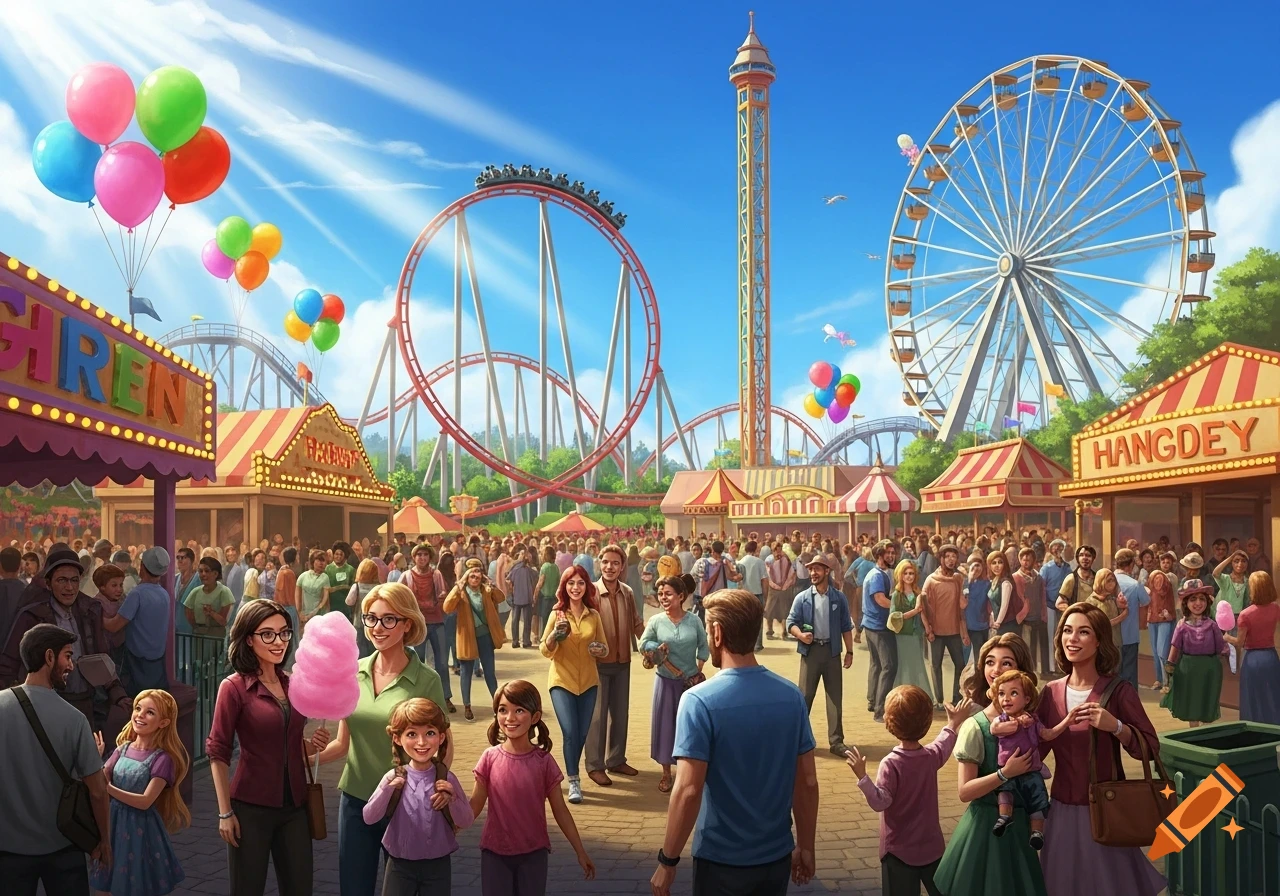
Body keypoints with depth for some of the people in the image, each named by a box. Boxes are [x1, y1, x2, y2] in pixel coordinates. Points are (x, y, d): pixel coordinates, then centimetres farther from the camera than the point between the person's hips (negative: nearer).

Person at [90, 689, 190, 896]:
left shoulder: (162, 758, -15)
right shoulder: (123, 748, 2)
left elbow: (145, 801, -20)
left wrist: (109, 788, -26)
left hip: (141, 829, -5)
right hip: (115, 823, 5)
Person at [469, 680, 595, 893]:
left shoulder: (543, 761, -10)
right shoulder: (490, 758, -8)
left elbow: (560, 810, -2)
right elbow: (475, 805, -4)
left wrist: (580, 851, 0)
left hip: (533, 853, 0)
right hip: (494, 852, 1)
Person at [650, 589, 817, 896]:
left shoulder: (700, 700, -20)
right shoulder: (791, 695, -5)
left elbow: (688, 790, -22)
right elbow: (807, 781, 1)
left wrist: (667, 860, -12)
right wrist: (806, 847, 12)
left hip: (721, 859, -4)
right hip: (777, 856, 4)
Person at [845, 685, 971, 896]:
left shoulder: (891, 764, -23)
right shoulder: (932, 756, -4)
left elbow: (880, 801, -27)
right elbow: (943, 746, 20)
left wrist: (862, 777, -33)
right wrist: (953, 724, 35)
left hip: (900, 851, -5)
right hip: (932, 847, 6)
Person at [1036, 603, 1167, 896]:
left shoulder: (1118, 691, -10)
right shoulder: (1052, 692, 1)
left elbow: (1150, 748, -13)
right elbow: (1035, 750, 4)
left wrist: (1115, 726, -28)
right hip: (1061, 810, 4)